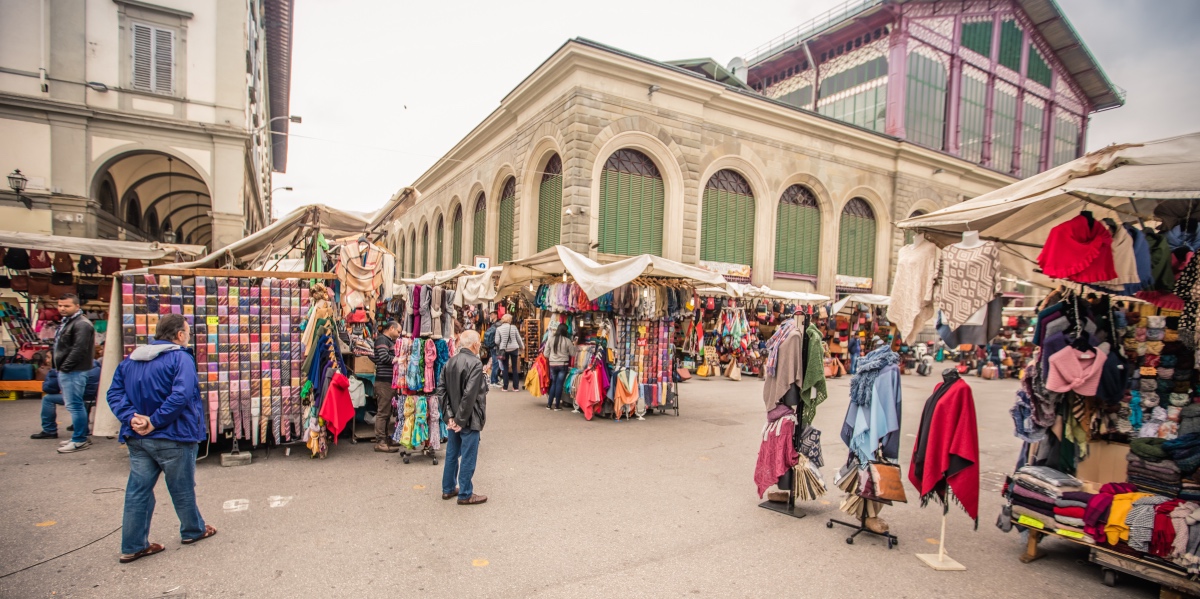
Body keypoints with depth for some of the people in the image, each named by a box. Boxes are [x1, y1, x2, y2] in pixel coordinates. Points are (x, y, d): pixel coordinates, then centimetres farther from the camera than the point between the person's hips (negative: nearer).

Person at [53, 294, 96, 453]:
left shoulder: (81, 324, -16)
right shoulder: (66, 322, 17)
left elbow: (79, 349, -22)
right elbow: (61, 347, 23)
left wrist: (65, 367, -17)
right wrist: (60, 368, 15)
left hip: (73, 372, -10)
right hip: (66, 371, 10)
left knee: (74, 405, -7)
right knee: (75, 405, 14)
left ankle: (79, 441, -1)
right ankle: (80, 437, 22)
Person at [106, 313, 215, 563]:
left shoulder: (130, 360, 8)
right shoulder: (180, 358, -16)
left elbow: (115, 393, 3)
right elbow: (180, 396, -29)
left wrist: (131, 418, -7)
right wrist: (155, 422, -19)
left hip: (137, 439, 6)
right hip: (172, 438, -6)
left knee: (138, 491, 13)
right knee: (182, 488, 12)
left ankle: (133, 546, 20)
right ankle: (193, 530, 30)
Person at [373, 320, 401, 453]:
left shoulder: (389, 341, 21)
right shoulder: (382, 339, -9)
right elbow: (384, 357, -21)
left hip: (390, 381, 10)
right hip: (384, 381, -10)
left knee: (387, 412, 15)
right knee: (383, 412, -5)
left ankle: (385, 438, 24)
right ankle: (380, 442, 0)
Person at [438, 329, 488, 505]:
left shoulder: (450, 362, 4)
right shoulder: (475, 363, -19)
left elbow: (441, 389, 2)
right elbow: (470, 395, -25)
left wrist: (450, 415, -1)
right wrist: (461, 420, -16)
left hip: (454, 418, 8)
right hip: (468, 419, -7)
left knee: (452, 454, 19)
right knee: (468, 458, 5)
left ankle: (448, 489, 31)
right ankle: (465, 495, 15)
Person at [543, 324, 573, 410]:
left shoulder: (550, 339, -1)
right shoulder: (567, 340, -7)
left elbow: (545, 354, 2)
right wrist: (574, 345, 16)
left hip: (552, 364, 3)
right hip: (563, 364, -3)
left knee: (553, 383, 15)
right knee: (559, 384, 3)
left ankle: (549, 404, 16)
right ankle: (557, 405, 7)